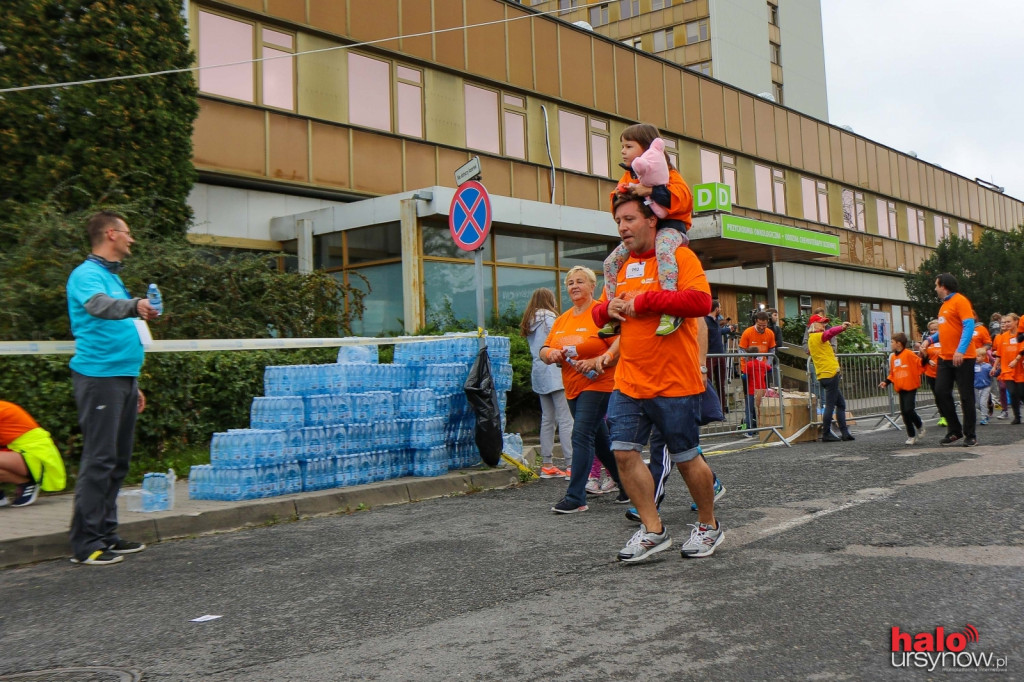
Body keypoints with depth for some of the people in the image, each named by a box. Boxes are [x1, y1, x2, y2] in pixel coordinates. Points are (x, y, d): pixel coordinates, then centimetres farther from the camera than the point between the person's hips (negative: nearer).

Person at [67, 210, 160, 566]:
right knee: (99, 459, -9)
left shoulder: (113, 277, 22)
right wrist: (133, 305, -48)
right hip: (99, 376, -9)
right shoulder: (87, 274, -6)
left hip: (122, 377, 9)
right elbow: (98, 304, -29)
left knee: (119, 460, 10)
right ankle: (86, 542, -5)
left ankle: (106, 533, 18)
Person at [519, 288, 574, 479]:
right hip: (554, 373, -8)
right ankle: (572, 465, -12)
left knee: (547, 419, 12)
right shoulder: (548, 318, -6)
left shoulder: (529, 322, 17)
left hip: (538, 374, 9)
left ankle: (547, 465, 14)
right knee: (565, 420, -9)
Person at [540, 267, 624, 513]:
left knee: (581, 436, -12)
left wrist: (597, 361, -26)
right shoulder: (561, 320, 13)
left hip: (598, 384, -8)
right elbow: (544, 350, 15)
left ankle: (576, 497, -9)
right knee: (599, 438, 16)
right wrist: (551, 354, -7)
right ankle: (624, 482, 32)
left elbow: (620, 343, -18)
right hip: (573, 388, 8)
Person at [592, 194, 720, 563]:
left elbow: (700, 301, -22)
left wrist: (642, 301, -20)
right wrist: (608, 308, -3)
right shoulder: (622, 266, 15)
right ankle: (653, 531, 10)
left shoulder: (679, 256, -7)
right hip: (628, 381, 6)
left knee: (686, 458, 5)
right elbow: (600, 313, 22)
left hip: (674, 382, -6)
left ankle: (708, 526, 26)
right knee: (624, 452, -2)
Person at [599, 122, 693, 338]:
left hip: (668, 226, -7)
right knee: (611, 262, -4)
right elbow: (619, 210, 18)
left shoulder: (667, 173, -5)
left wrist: (649, 191, -27)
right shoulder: (627, 176, 16)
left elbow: (684, 198, -22)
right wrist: (619, 196, -7)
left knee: (663, 250, -40)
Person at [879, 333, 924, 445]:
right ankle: (911, 435, 14)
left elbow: (920, 364, -9)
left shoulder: (909, 354, -9)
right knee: (904, 413, 5)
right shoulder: (892, 357, 12)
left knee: (909, 410, -14)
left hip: (910, 387, -7)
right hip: (900, 389, 7)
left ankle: (920, 425, 16)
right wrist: (886, 382, 6)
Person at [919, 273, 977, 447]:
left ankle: (970, 435, 8)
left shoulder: (960, 301, -10)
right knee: (941, 393, 3)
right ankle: (954, 431, 14)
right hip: (944, 358, 8)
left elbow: (969, 326, -18)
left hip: (962, 358, -8)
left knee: (966, 396, 0)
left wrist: (961, 350, -27)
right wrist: (930, 340, 11)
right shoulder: (944, 305, 16)